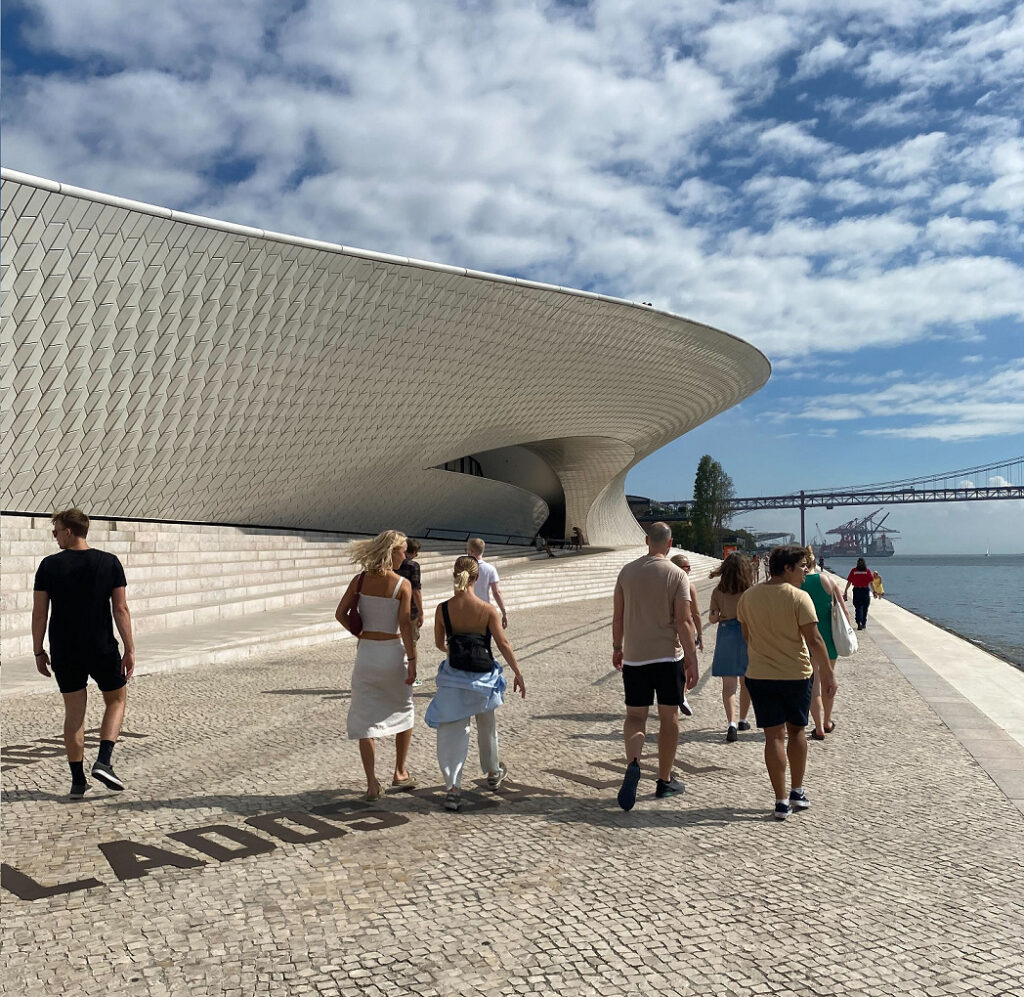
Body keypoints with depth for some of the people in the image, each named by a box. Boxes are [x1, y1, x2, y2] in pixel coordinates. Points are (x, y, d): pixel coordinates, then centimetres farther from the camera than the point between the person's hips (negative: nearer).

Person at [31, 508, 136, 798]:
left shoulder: (49, 565, -4)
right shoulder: (109, 562, -5)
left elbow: (39, 612, -2)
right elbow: (121, 609, -7)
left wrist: (38, 651, 9)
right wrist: (129, 649, -3)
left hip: (63, 652, 1)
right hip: (102, 649, -1)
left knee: (74, 713, 11)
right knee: (117, 699, 18)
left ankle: (78, 781, 16)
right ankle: (103, 761, 1)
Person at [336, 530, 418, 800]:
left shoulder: (360, 580, -2)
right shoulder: (402, 585, -11)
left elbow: (340, 613, -4)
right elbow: (405, 625, -15)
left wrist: (358, 633, 11)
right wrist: (412, 661, -11)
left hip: (366, 654, 2)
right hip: (393, 653, -2)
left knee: (364, 720, 10)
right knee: (403, 711, 21)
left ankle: (372, 784, 7)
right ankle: (400, 773, 28)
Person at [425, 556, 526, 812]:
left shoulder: (443, 609, -10)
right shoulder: (488, 610, -14)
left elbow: (440, 643, 3)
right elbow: (503, 644, -9)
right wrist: (518, 674, 2)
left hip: (453, 676, 0)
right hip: (483, 676, 0)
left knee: (451, 731, 7)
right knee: (487, 727, 22)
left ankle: (453, 787, 0)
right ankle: (493, 773, 42)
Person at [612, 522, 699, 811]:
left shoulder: (627, 571, 2)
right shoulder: (677, 575, -8)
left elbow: (617, 615, 6)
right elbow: (683, 621, -11)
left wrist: (617, 648, 18)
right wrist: (692, 660, -5)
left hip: (634, 656, 2)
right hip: (668, 656, -2)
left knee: (635, 715, 9)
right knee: (669, 716, 11)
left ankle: (633, 762, -18)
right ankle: (665, 780, 19)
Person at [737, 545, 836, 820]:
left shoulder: (748, 596, 2)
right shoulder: (799, 597, -12)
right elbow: (814, 639, -15)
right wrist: (828, 674, -9)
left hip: (759, 675, 2)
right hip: (796, 674, -2)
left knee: (774, 736, 5)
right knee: (796, 731, 17)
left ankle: (782, 802, 6)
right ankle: (797, 792, 27)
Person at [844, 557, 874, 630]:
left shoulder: (853, 571, 0)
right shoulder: (867, 571, 0)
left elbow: (849, 582, -1)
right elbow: (871, 582, -4)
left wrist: (845, 591, 4)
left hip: (856, 590, 0)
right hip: (866, 590, 1)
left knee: (858, 608, 2)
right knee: (865, 608, 14)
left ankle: (859, 623, -17)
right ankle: (864, 623, 22)